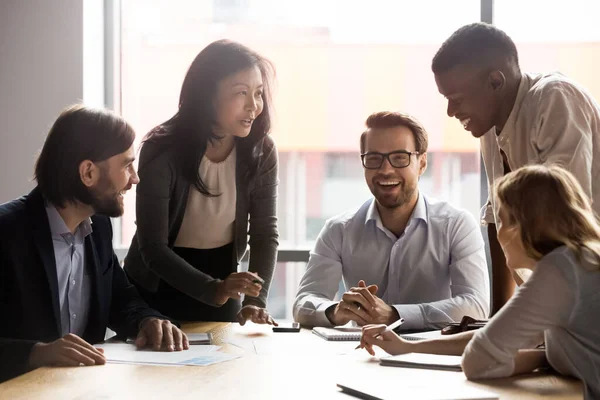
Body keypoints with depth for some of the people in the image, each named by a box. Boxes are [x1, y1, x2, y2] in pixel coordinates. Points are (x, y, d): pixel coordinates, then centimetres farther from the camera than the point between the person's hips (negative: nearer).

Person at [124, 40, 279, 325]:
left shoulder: (261, 151, -11)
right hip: (156, 290, -3)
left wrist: (256, 301, -25)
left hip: (221, 278, 3)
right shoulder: (162, 150, -23)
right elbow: (152, 248, -25)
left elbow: (265, 233, -10)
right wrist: (213, 289, -38)